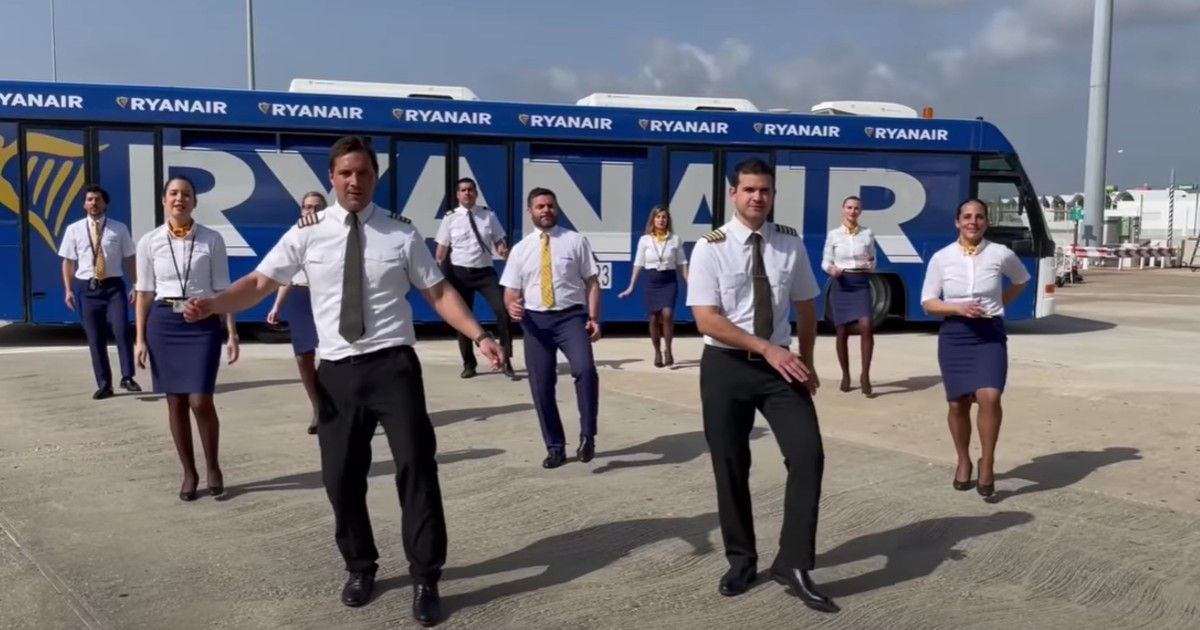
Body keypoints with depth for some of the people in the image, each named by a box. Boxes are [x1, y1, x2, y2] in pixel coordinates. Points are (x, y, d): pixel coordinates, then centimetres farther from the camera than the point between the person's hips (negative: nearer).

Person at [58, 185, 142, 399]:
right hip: (87, 288, 1)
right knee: (95, 338, 6)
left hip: (113, 286, -1)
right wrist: (68, 290, 1)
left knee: (122, 330, -14)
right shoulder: (74, 230, 4)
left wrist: (135, 286, -1)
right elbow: (68, 262, 6)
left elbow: (130, 258, 4)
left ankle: (127, 377, -4)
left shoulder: (119, 228, 1)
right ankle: (104, 385, 14)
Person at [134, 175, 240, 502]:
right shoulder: (149, 242, 3)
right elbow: (145, 292, 6)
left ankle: (213, 467, 14)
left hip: (203, 323, -2)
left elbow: (222, 289, 2)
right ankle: (189, 473, 21)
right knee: (176, 402, 6)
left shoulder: (212, 240, 0)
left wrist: (232, 333, -2)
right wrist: (140, 339, 4)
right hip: (164, 323, 2)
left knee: (200, 401, -9)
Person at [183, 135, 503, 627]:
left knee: (416, 466, -1)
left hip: (392, 365, -1)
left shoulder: (401, 233, 1)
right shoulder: (308, 232, 2)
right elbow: (261, 281, 0)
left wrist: (479, 336, -9)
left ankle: (425, 579, 14)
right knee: (341, 476, 9)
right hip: (338, 371, 2)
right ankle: (360, 567, 32)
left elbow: (437, 291, 1)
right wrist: (213, 304, -17)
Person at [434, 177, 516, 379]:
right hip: (460, 273, 0)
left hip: (486, 271, 0)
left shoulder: (488, 215, 3)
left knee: (503, 310, -15)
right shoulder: (450, 218, 0)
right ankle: (469, 364, 25)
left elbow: (499, 241, 5)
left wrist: (503, 250, -17)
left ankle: (505, 359, -2)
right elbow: (442, 248, 2)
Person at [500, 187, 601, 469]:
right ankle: (555, 447, 22)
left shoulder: (575, 241, 3)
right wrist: (512, 306, -14)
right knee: (541, 387, 6)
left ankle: (587, 436, -11)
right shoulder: (520, 249, 9)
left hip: (571, 315, -3)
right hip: (536, 320, 3)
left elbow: (592, 282, 2)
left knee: (585, 369, -27)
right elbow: (511, 290, 9)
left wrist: (594, 318, -8)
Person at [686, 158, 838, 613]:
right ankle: (741, 560, 27)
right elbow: (706, 320, -15)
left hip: (780, 364, 2)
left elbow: (806, 308, 10)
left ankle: (793, 565, 2)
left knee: (808, 455, -11)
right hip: (726, 367, -2)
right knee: (730, 467, 7)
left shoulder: (790, 244, 1)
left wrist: (805, 362, 6)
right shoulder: (711, 248, -8)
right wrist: (766, 348, -20)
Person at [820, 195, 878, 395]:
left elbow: (872, 261, 12)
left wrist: (870, 264, -11)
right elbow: (825, 261, 6)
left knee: (866, 326, -18)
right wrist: (831, 270, -16)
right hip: (841, 284, 0)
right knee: (842, 332, 5)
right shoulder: (833, 234, 2)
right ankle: (845, 375, 21)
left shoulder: (867, 234, 6)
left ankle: (865, 375, -9)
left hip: (861, 284, 0)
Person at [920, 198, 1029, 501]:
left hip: (990, 334, -1)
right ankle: (964, 462, 28)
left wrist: (998, 304, 8)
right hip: (954, 335, 1)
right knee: (958, 404, 8)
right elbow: (928, 303, 1)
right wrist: (958, 308, -15)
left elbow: (1021, 280, 20)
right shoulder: (941, 258, -2)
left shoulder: (1001, 254, -2)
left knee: (989, 397, -20)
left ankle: (987, 463, -3)